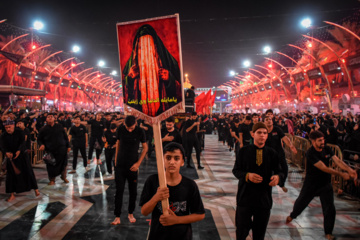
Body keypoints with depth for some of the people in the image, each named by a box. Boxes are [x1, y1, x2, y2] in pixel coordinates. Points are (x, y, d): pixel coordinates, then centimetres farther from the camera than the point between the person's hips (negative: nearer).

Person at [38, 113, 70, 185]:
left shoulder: (59, 127, 4)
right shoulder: (43, 129, 0)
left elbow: (65, 137, 10)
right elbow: (39, 139, 10)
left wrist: (68, 146, 8)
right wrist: (41, 145, -11)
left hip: (61, 149, 1)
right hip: (50, 150, -1)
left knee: (63, 164, 11)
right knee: (51, 166, 3)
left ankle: (64, 177, 33)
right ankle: (52, 180, 23)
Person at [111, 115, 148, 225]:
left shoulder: (140, 132, -9)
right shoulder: (120, 129, -5)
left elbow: (145, 148, 0)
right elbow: (118, 143, 9)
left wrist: (138, 163, -7)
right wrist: (116, 160, 8)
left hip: (132, 166, 0)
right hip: (120, 165, 1)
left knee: (133, 191, 9)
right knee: (119, 190, 1)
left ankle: (130, 213, 28)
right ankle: (117, 217, 10)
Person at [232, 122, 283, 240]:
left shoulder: (272, 153, 2)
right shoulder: (244, 151, -3)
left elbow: (278, 170, 6)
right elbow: (235, 170, -1)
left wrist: (277, 176, -17)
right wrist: (247, 175, -20)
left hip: (264, 198, 2)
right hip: (245, 196, -1)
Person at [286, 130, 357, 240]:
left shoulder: (327, 149, -6)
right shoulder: (310, 153, -25)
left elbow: (337, 161, -16)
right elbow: (324, 168, -29)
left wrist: (349, 169, -34)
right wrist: (341, 174, -31)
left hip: (326, 184, 4)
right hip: (311, 184, -3)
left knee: (330, 210, 0)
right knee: (301, 202, 17)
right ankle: (292, 215, 47)